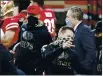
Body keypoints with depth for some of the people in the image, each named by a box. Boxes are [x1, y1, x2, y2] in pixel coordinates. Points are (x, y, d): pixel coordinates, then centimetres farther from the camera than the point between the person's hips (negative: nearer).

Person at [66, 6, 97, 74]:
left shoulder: (85, 30, -16)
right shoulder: (77, 30, 12)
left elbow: (91, 52, -23)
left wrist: (84, 68, -21)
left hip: (84, 71, -9)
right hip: (77, 70, 10)